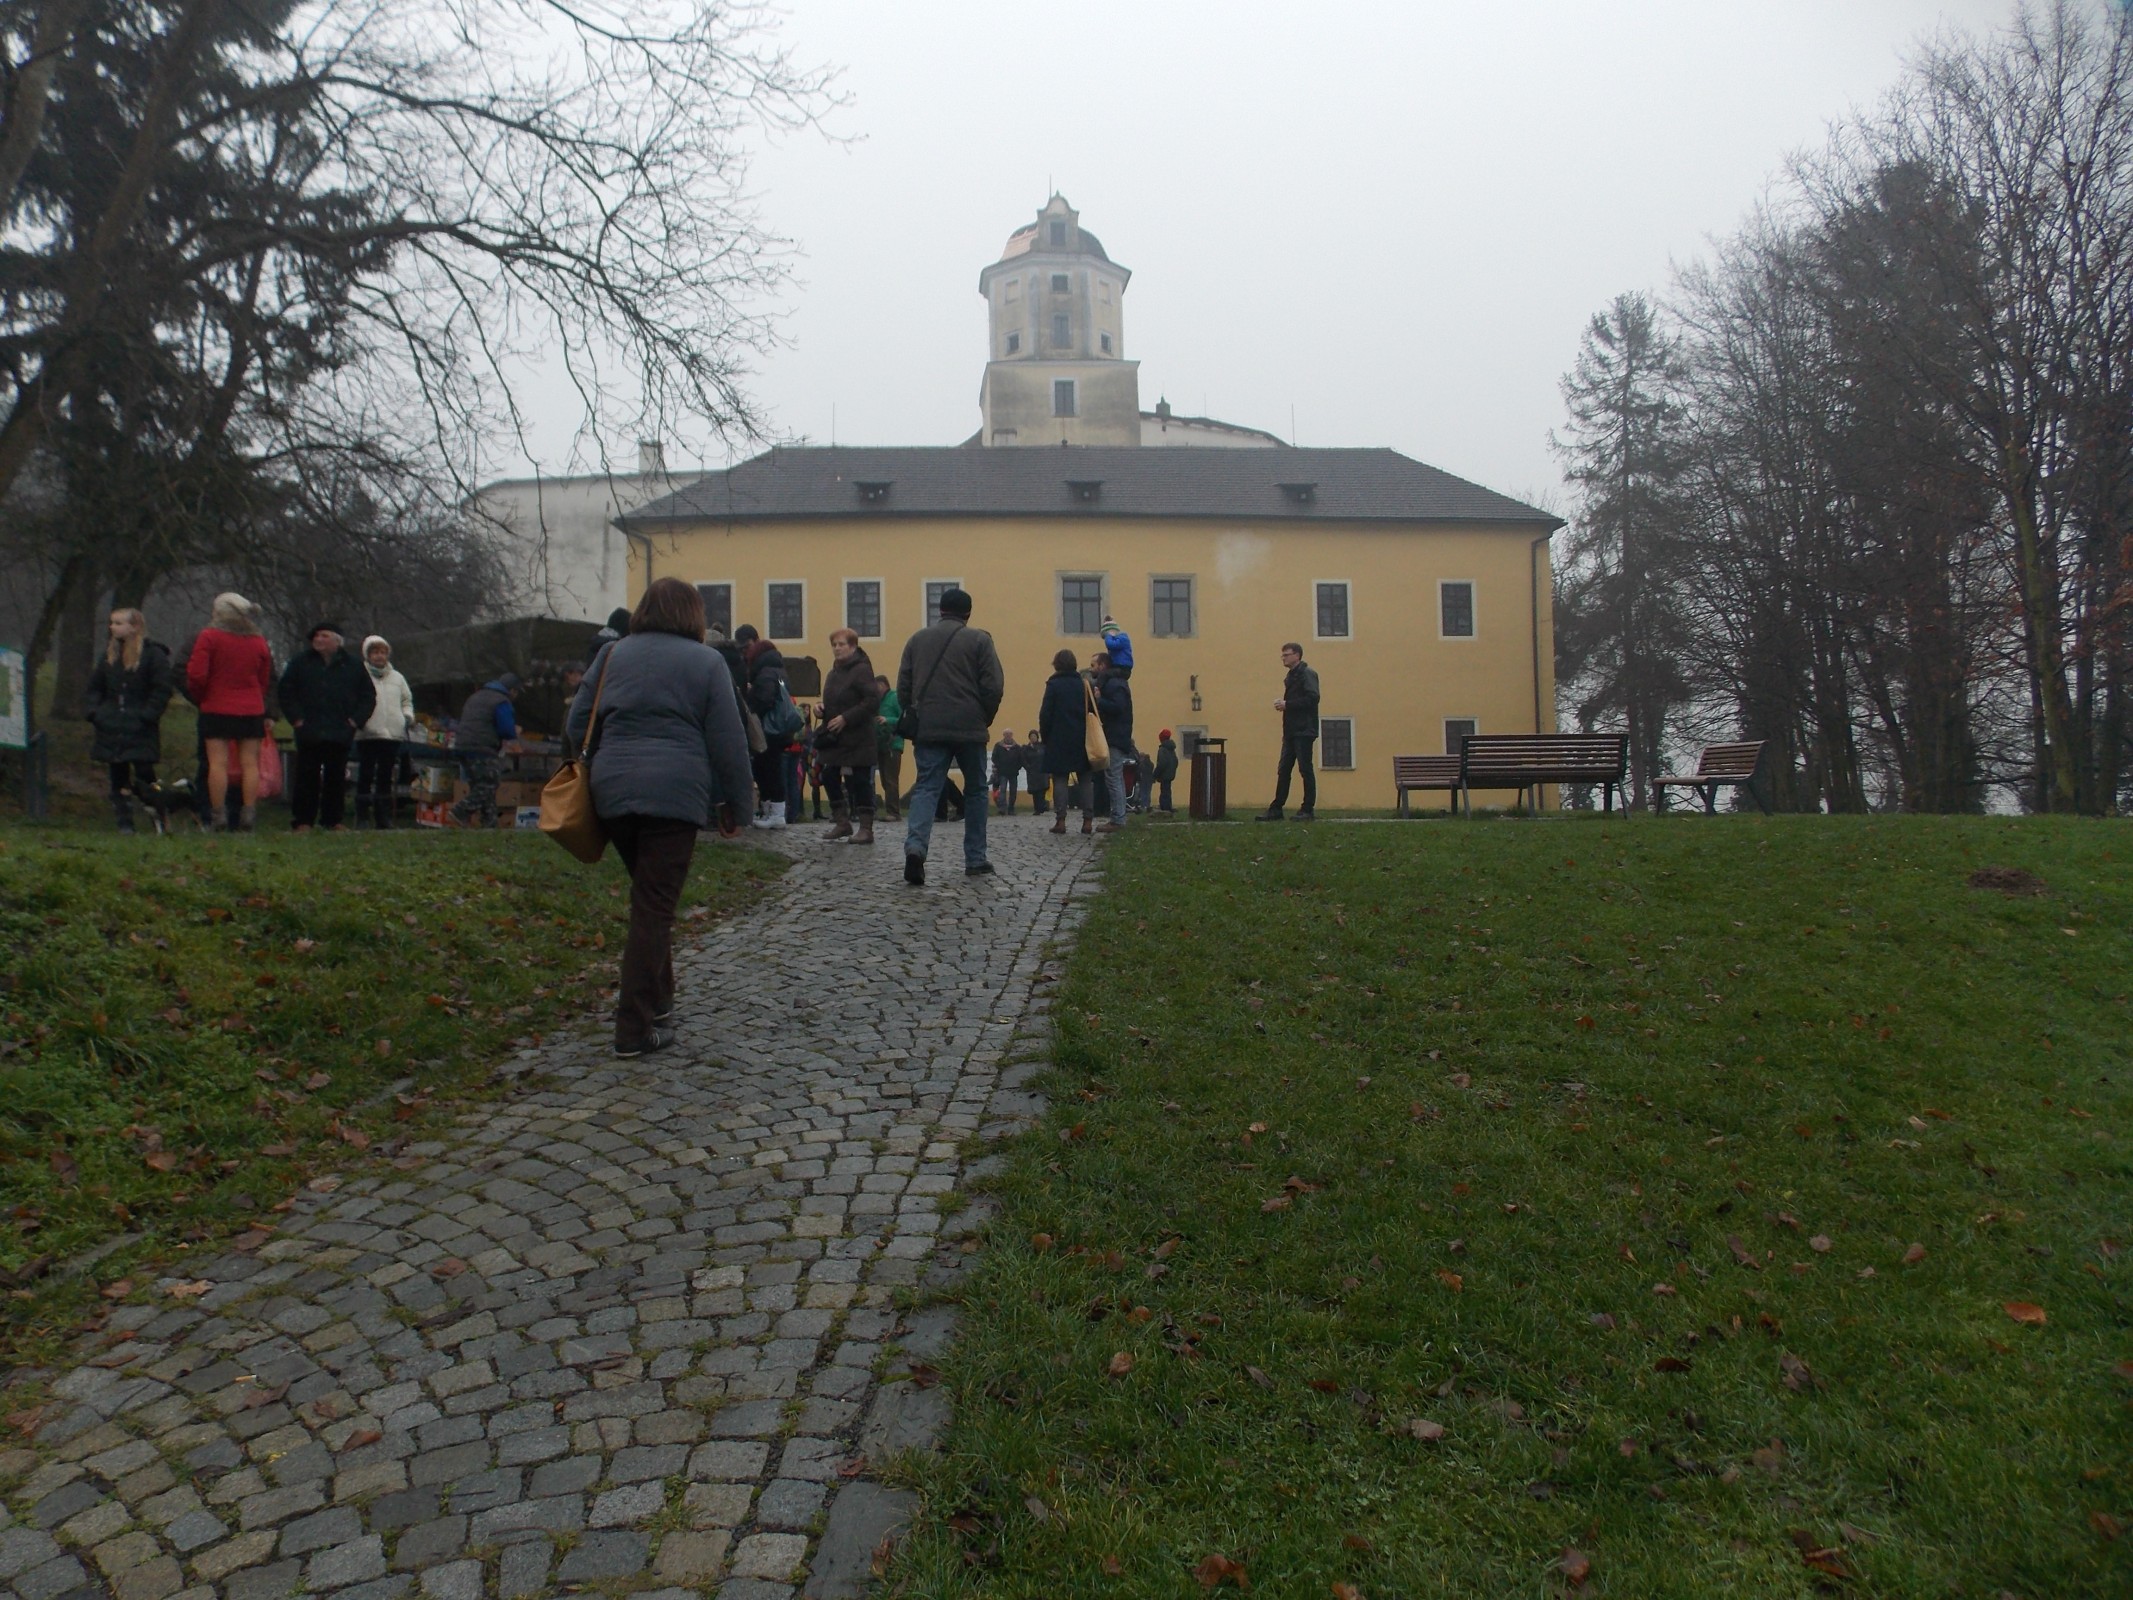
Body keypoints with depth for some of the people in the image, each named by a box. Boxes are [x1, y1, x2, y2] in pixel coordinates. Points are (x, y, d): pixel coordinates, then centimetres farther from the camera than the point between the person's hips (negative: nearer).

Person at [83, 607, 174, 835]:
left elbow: (162, 690, -9)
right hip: (112, 728, 6)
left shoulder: (153, 654, -5)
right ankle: (124, 822, 11)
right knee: (118, 775, 6)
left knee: (144, 774, -8)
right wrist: (92, 712, 4)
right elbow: (95, 686, 18)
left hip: (140, 731, -6)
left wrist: (146, 717, -14)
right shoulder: (110, 653, 13)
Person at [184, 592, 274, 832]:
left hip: (216, 710, -3)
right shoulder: (259, 643, 8)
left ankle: (217, 815, -4)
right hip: (252, 711, 3)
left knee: (217, 762, -2)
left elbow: (196, 675, -9)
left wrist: (199, 697, 8)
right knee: (250, 763, 2)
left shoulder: (208, 637, -5)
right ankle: (249, 815, -2)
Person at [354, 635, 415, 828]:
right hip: (367, 734, -4)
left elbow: (407, 700, 24)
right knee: (365, 776, -3)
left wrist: (408, 716, 6)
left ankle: (383, 817, 16)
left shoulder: (397, 678, 16)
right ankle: (362, 817, 1)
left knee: (386, 777, 10)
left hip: (393, 734, 4)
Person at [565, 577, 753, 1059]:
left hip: (612, 792, 5)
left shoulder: (612, 655, 15)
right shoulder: (705, 662, 4)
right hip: (675, 793, -4)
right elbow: (728, 743, 0)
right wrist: (736, 806, 7)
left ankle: (657, 1000, 26)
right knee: (655, 908, -3)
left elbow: (577, 724, 14)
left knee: (648, 897, 21)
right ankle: (636, 1029, -1)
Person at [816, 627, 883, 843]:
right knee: (830, 778, 9)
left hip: (857, 740, -9)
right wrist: (823, 711, 5)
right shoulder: (834, 673, 16)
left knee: (859, 782, -6)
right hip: (834, 738, 9)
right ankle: (842, 823, 21)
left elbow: (873, 701, -19)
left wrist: (845, 718, -21)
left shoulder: (862, 670, -11)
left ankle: (866, 828, 0)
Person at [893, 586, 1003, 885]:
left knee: (926, 788, -1)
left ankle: (915, 846, -25)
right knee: (975, 791, 12)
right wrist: (985, 719, 8)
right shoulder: (979, 640, 0)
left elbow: (903, 687, 9)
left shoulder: (917, 639, 10)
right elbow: (994, 687, -7)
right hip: (969, 729, -2)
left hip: (929, 729, 2)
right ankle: (975, 859, 14)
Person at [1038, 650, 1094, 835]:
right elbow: (1090, 711, 8)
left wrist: (1045, 736, 1)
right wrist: (1086, 734, 13)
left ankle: (1060, 820, -5)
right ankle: (1088, 819, 2)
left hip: (1059, 740, -3)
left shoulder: (1053, 684, -6)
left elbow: (1045, 714, -8)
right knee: (1083, 779, 6)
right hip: (1081, 740, 4)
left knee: (1060, 779, 0)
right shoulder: (1084, 684, 6)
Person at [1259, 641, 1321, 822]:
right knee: (1284, 770, 7)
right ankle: (1276, 809, 8)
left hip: (1304, 730, -9)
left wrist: (1287, 704, -16)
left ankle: (1308, 809, 2)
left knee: (1306, 769, -4)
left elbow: (1312, 698, -19)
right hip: (1291, 731, 9)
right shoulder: (1291, 677, 19)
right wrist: (1283, 704, 1)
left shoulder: (1307, 674, -8)